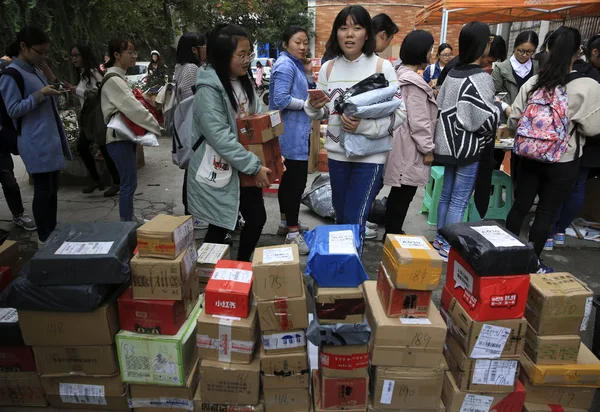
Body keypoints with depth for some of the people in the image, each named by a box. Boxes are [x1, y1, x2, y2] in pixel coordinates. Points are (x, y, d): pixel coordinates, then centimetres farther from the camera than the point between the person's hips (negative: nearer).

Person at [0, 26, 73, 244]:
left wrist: (52, 93, 7)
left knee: (52, 188, 13)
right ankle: (44, 237, 10)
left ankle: (52, 233, 24)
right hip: (36, 144, -8)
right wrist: (39, 95, -19)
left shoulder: (36, 71, 16)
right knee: (43, 190, -2)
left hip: (50, 140, 9)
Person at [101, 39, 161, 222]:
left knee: (129, 181, 16)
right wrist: (156, 126, -16)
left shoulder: (119, 77, 15)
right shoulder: (113, 80, -16)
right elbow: (133, 108, -22)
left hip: (126, 135, 10)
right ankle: (126, 224, 3)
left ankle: (129, 218, 28)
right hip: (119, 138, -10)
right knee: (129, 183, -6)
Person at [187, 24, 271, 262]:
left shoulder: (244, 82, 6)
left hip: (243, 168, 8)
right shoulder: (208, 90, -20)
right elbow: (221, 138, -26)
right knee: (220, 228, 5)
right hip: (217, 171, -8)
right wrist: (255, 166, -24)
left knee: (257, 218, 13)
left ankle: (242, 265, 34)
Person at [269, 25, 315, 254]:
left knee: (289, 178, 16)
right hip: (291, 133, -10)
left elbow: (307, 93, 18)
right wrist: (308, 103, -14)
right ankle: (292, 233, -3)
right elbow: (281, 99, -24)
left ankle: (287, 223, 28)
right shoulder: (285, 65, -13)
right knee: (296, 181, -9)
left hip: (296, 131, 10)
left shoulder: (296, 64, 16)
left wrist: (308, 74, 5)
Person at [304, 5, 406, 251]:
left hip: (370, 156, -4)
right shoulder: (328, 68, 2)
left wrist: (364, 126, -24)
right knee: (340, 217, 18)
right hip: (337, 153, 4)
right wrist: (313, 106, -15)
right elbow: (321, 113, 8)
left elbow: (400, 113, -11)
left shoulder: (382, 67, -9)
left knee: (354, 221, -4)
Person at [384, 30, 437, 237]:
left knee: (398, 194, 19)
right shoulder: (414, 82, -19)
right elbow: (418, 121, -20)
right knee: (403, 196, 0)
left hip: (402, 145, 11)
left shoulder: (401, 74, 13)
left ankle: (391, 234, 31)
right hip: (410, 148, -11)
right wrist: (428, 149, -13)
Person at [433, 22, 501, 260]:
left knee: (446, 195, 15)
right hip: (468, 146, -8)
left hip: (450, 143, 8)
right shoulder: (481, 78, -16)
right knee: (459, 201, 0)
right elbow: (486, 118, -18)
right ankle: (448, 247, 8)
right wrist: (499, 111, 1)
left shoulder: (453, 74, 7)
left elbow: (442, 106, 12)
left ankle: (440, 240, 25)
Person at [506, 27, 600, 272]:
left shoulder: (532, 83, -4)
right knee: (546, 213, 8)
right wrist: (571, 125, 9)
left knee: (520, 206, 13)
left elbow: (513, 121, -2)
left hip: (529, 156, 3)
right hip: (563, 161, -3)